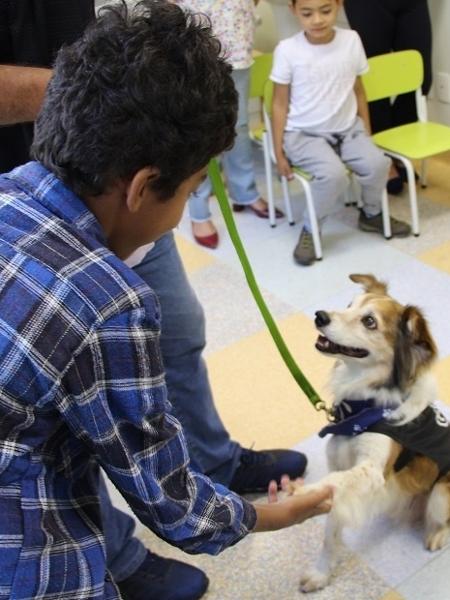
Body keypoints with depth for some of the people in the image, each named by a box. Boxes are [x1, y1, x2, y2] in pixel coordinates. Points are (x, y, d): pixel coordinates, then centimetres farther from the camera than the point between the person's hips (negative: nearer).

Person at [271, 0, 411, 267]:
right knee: (334, 174, -30)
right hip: (303, 134, -4)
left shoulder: (351, 40, -2)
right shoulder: (287, 49, -12)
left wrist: (367, 132, 11)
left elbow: (358, 90, 9)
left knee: (377, 163, -19)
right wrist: (278, 151, -6)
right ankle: (310, 229, -4)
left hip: (348, 128, 4)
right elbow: (280, 103, -5)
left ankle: (372, 214, 13)